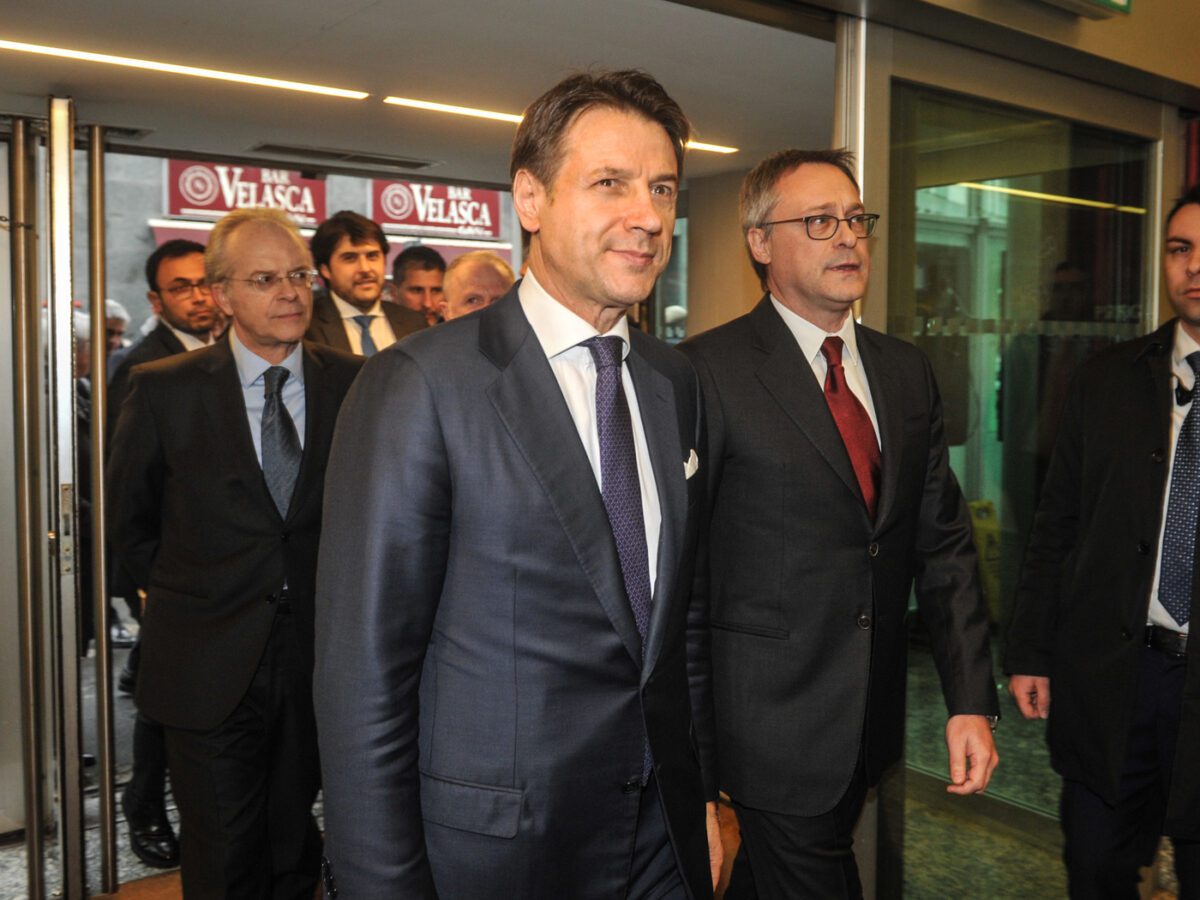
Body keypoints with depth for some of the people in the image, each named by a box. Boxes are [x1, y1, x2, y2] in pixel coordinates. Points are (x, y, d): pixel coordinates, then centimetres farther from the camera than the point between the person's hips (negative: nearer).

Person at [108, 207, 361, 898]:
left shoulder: (354, 384, -2)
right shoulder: (165, 389, -5)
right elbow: (131, 522, 7)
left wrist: (322, 596, 4)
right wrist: (188, 595, 7)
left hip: (316, 660, 1)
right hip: (211, 668, -1)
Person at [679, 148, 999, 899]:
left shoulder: (907, 371, 7)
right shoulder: (710, 371, -13)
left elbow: (944, 543, 8)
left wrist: (971, 698, 2)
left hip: (875, 718, 6)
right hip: (775, 719, -5)